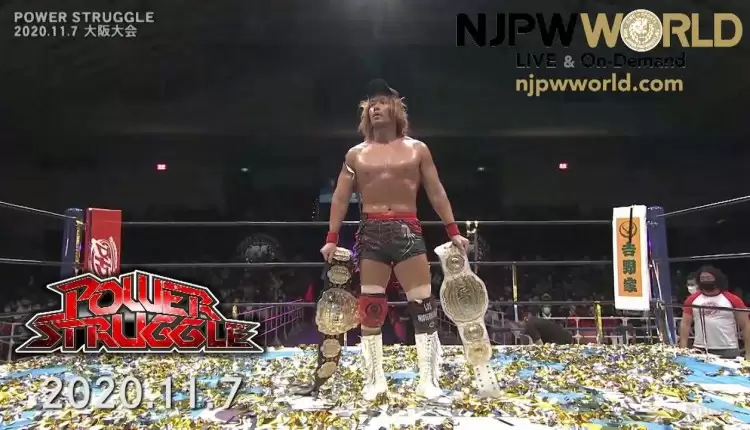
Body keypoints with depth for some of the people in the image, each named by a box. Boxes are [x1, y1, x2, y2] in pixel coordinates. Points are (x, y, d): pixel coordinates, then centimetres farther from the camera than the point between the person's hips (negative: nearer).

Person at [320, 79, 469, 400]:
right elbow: (340, 198, 9)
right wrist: (332, 238, 1)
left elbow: (436, 193, 7)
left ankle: (428, 380, 9)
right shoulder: (356, 154, 11)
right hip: (371, 233, 1)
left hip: (407, 231, -1)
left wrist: (453, 232, 0)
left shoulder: (417, 149, 8)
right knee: (370, 307, 3)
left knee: (423, 304, -4)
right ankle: (374, 379, 17)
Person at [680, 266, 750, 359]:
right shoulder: (692, 299, 5)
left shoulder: (733, 300, 0)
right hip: (700, 350, 1)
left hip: (728, 351, -1)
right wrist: (683, 349, -5)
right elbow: (685, 324, 4)